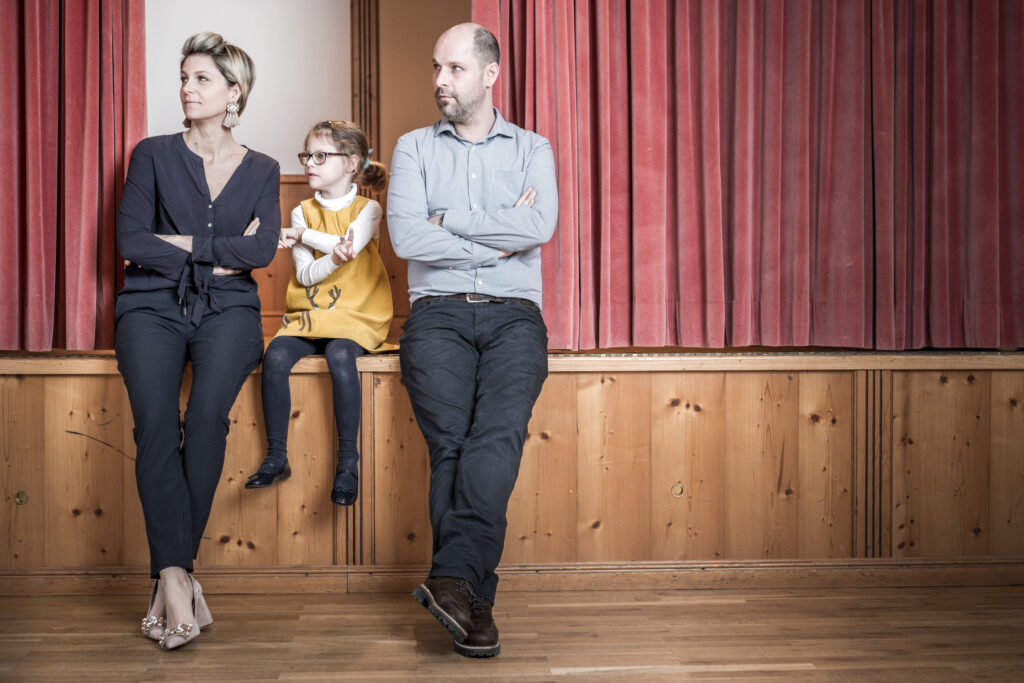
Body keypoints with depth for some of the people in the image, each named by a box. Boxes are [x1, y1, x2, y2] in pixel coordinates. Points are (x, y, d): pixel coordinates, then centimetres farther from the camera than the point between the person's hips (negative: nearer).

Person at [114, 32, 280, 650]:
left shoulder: (261, 170, 14)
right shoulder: (154, 155, 11)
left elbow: (263, 251, -1)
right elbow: (131, 240, 0)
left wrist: (183, 241, -6)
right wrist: (220, 253, -3)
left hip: (226, 307, 0)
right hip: (154, 304, 0)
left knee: (209, 413, -27)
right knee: (156, 422, -26)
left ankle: (171, 575, -20)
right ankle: (177, 577, -26)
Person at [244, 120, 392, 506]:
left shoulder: (368, 209, 4)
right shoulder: (302, 212, 11)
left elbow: (349, 245, -18)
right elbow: (306, 274, -2)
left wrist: (303, 235, -7)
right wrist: (334, 257, -23)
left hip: (356, 315, -3)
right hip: (309, 314, 3)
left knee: (339, 355, -33)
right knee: (275, 355, -25)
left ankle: (348, 461, -24)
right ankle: (277, 457, -14)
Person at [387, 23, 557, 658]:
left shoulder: (533, 149, 15)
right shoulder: (414, 148, 15)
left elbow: (540, 227, -6)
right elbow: (406, 236, -3)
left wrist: (449, 219, -3)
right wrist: (499, 239, -3)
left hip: (514, 316, 0)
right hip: (439, 314, 0)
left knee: (498, 432, -26)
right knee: (452, 440, -19)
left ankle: (454, 578, -26)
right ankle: (473, 600, -14)